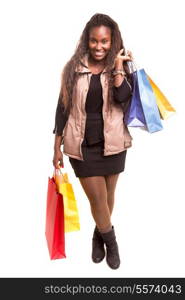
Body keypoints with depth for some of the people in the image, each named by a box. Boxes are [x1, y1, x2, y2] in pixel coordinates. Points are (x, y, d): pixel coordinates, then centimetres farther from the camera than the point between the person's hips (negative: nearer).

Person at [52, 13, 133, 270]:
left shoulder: (120, 68, 0)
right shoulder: (74, 68, -2)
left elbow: (123, 98, -19)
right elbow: (63, 107, 1)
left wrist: (117, 66, -16)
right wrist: (57, 147, 1)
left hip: (112, 143, 2)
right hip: (82, 145, -1)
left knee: (108, 194, 15)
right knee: (97, 197, 1)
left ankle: (99, 235, 41)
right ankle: (111, 241, 28)